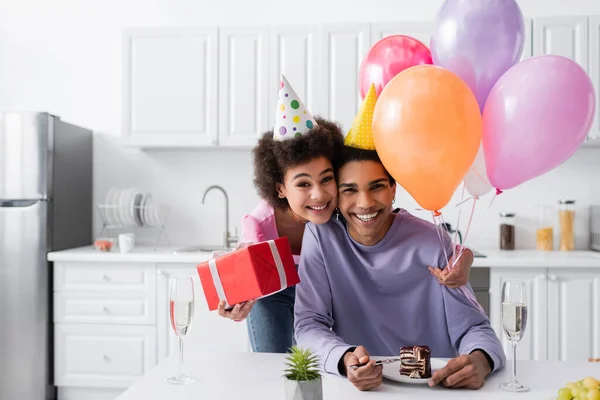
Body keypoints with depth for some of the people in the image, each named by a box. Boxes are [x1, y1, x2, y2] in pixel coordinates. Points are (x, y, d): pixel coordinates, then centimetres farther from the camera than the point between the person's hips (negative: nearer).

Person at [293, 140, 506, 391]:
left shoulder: (433, 244, -9)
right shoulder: (321, 234, -8)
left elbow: (472, 327, -6)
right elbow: (309, 324, -10)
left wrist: (480, 360, -28)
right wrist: (345, 360, -29)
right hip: (355, 385, 0)